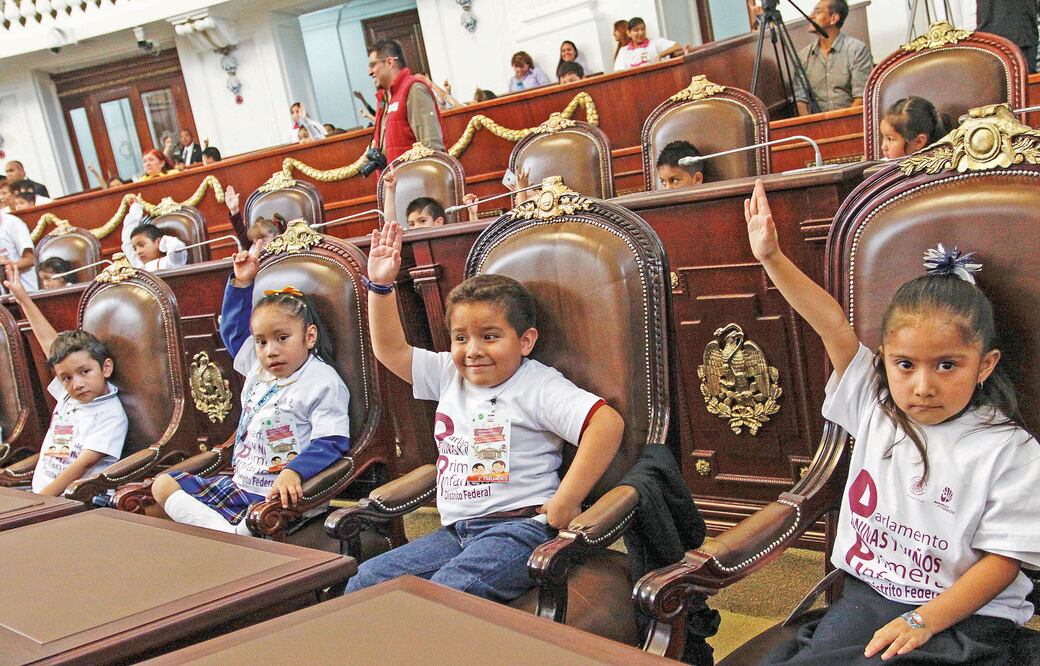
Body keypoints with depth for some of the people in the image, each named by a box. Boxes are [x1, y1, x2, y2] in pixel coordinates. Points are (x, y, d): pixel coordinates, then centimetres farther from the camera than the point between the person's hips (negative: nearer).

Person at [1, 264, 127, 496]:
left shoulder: (110, 414, -5)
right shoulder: (67, 397, 17)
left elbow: (84, 463, -13)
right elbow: (49, 341, 25)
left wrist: (40, 499, -18)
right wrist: (23, 298, 34)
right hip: (39, 497, 7)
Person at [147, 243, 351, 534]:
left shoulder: (323, 382, -11)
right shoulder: (258, 368, 13)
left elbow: (330, 442, -19)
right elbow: (233, 330, 31)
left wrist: (293, 471, -35)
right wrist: (241, 283, 24)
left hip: (279, 495, -10)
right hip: (239, 485, 10)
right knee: (163, 485, 2)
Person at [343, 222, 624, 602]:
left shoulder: (537, 386, -7)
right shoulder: (449, 376, 14)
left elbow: (607, 423, -19)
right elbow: (390, 350, 21)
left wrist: (564, 503, -19)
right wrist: (380, 285, 11)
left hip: (518, 527, -7)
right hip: (455, 532, 8)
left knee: (444, 594, -31)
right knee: (365, 581, -5)